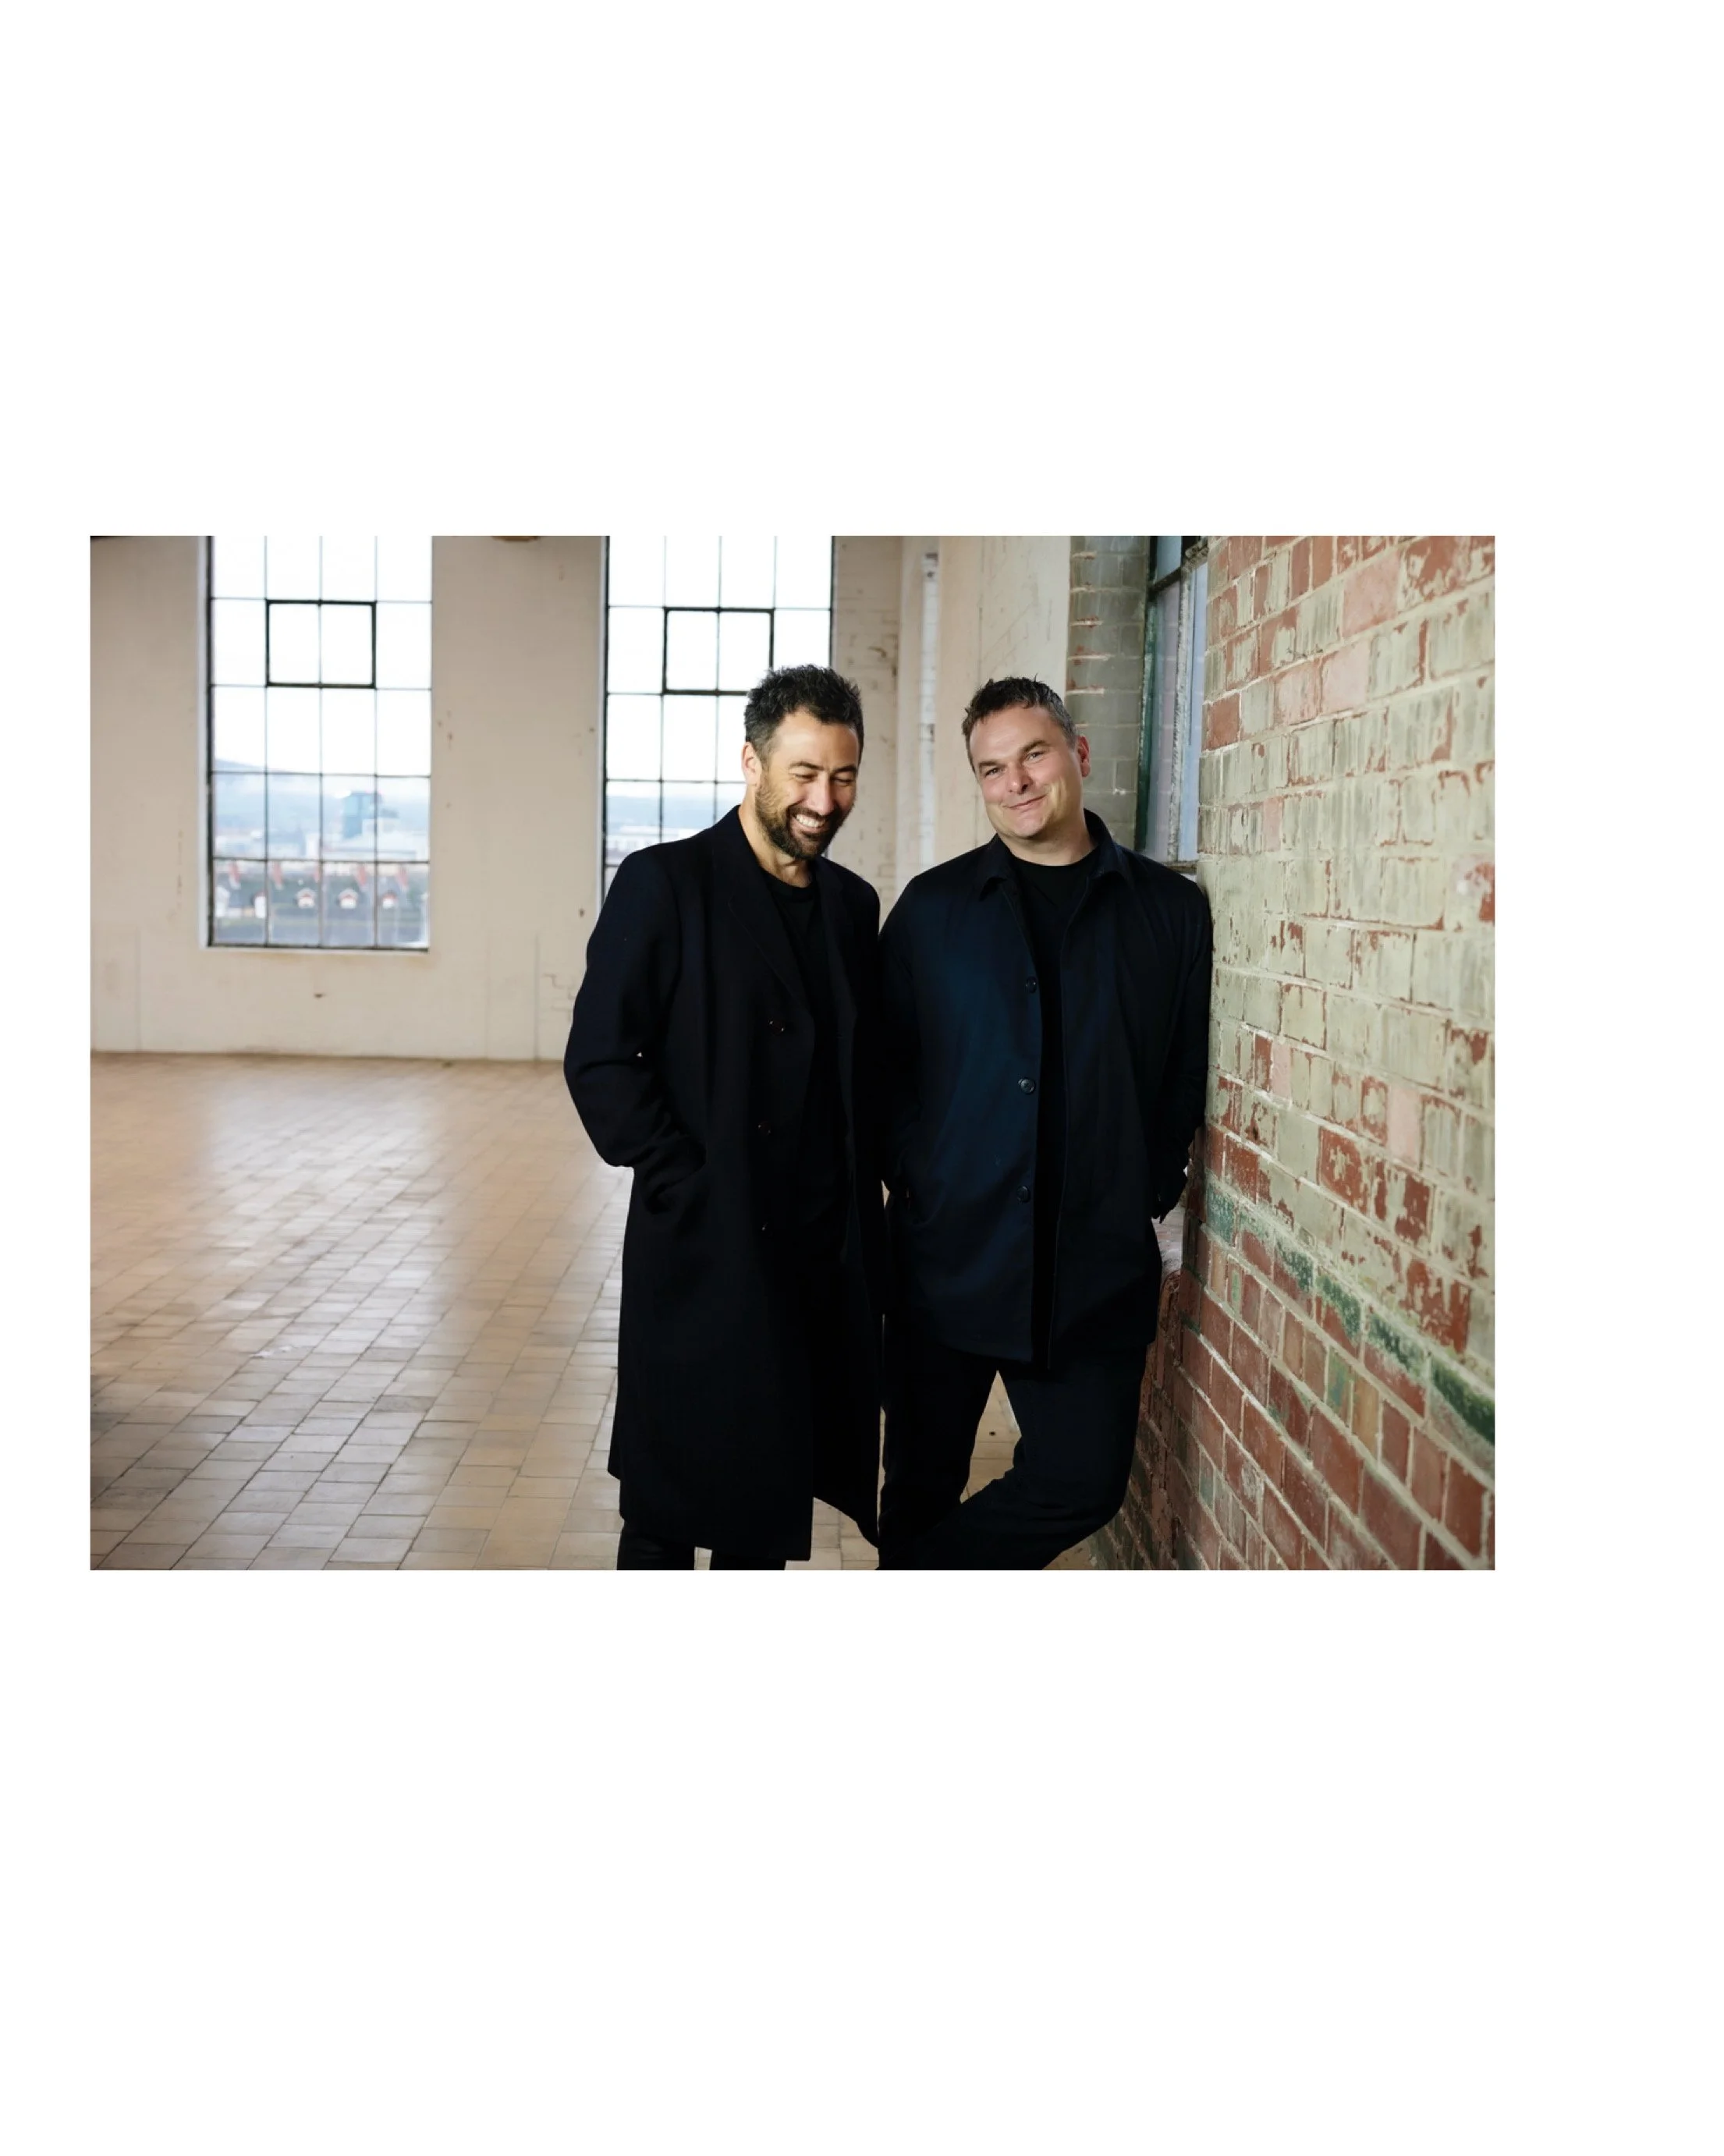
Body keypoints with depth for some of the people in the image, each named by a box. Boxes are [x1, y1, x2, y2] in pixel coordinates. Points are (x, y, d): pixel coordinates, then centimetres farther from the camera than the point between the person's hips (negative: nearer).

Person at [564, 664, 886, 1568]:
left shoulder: (852, 902, 10)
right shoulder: (664, 883, -7)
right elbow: (598, 1060, -10)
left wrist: (864, 1210, 4)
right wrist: (689, 1187, -13)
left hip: (823, 1259, 5)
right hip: (701, 1258, -5)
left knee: (767, 1497, 16)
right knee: (668, 1509, 6)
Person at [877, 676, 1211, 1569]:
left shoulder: (1172, 911, 4)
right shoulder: (932, 907, 5)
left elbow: (1185, 1081, 6)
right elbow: (882, 1064, 7)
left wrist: (1147, 1199, -1)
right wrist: (913, 1178, -2)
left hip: (1098, 1269, 0)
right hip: (945, 1256, 0)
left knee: (1084, 1480, 0)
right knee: (922, 1487, 10)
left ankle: (921, 1569, 23)